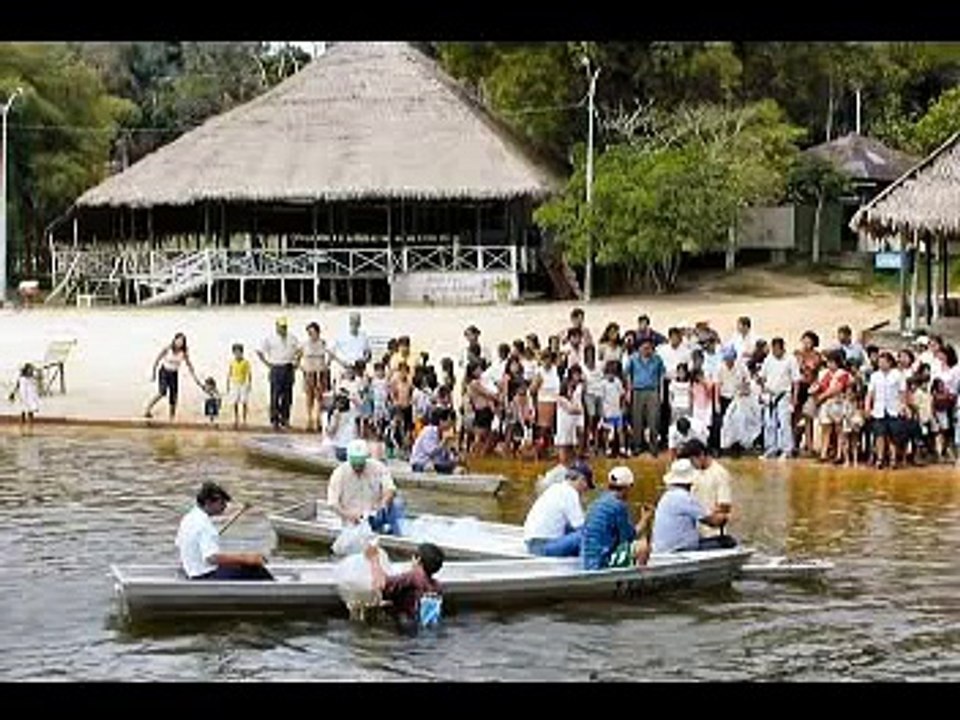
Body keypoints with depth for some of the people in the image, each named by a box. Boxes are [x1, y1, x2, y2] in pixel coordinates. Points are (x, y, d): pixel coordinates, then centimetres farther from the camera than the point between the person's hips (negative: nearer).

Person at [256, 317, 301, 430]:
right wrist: (267, 363, -2)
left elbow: (299, 350, 20)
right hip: (276, 369, -3)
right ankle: (274, 420, -2)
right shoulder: (270, 339, -1)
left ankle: (285, 419, 13)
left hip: (288, 369, 3)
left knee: (287, 396, 5)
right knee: (275, 396, -6)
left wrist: (296, 362, 8)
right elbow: (260, 352, 3)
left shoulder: (292, 338, 9)